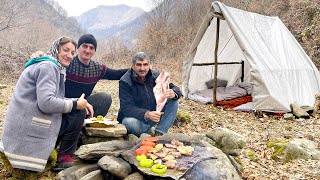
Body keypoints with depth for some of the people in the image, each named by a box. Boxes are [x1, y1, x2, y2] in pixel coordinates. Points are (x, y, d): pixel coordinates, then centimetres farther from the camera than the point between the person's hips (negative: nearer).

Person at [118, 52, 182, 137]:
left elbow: (175, 88, -1)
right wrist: (146, 114, -43)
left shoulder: (155, 75, -4)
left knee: (173, 101, -13)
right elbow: (127, 108, -26)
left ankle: (159, 133, -17)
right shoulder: (125, 82, -18)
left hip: (153, 115, 5)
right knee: (131, 123, -39)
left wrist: (174, 93, -29)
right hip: (134, 117, -4)